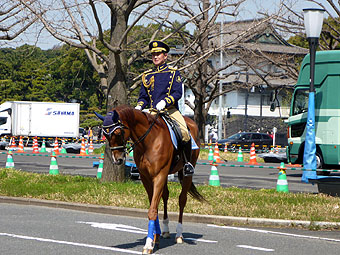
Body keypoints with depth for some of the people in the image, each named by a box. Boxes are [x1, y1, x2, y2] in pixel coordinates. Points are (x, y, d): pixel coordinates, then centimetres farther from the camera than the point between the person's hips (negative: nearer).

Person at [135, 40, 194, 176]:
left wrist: (164, 102, -24)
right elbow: (143, 96, 19)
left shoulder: (173, 73, 6)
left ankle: (188, 162, -8)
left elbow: (178, 93, -6)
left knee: (184, 132, -27)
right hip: (153, 112, 3)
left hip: (171, 110, -3)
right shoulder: (147, 76, 17)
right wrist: (139, 106, -3)